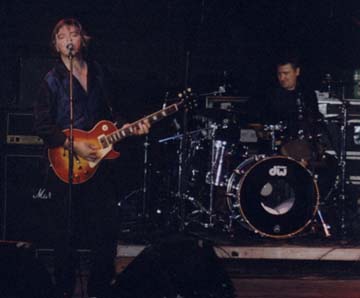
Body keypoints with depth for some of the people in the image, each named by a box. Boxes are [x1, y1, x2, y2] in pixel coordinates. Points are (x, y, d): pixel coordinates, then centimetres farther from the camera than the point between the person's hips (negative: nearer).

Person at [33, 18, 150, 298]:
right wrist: (74, 145, -18)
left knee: (106, 230, 4)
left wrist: (125, 126, -3)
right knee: (68, 234, 1)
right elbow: (43, 126, -9)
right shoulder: (52, 80, -5)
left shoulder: (99, 73, 9)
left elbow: (112, 109, 16)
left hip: (101, 160, 4)